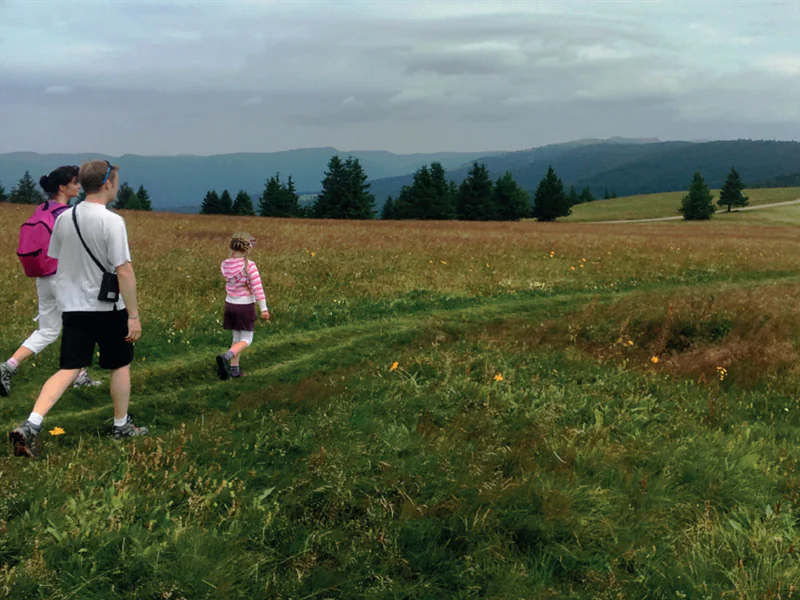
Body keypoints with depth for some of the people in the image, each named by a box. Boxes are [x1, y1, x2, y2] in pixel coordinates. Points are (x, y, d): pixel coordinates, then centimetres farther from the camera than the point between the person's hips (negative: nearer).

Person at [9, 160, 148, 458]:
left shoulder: (63, 218, 4)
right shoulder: (111, 221, -16)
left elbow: (56, 261, 14)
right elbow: (124, 271, -18)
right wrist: (134, 315, -14)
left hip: (73, 307, 5)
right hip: (108, 308, -5)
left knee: (69, 370, 5)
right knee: (120, 366, 15)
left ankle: (31, 425, -11)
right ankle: (121, 425, 27)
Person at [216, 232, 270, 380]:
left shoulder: (225, 265, -4)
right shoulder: (250, 265, -19)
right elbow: (257, 288, -22)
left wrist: (234, 255, 8)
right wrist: (264, 309, -20)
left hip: (230, 305, 5)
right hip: (246, 306, -5)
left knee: (237, 337, 20)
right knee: (246, 340, 3)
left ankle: (234, 368, 17)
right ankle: (226, 357, -22)